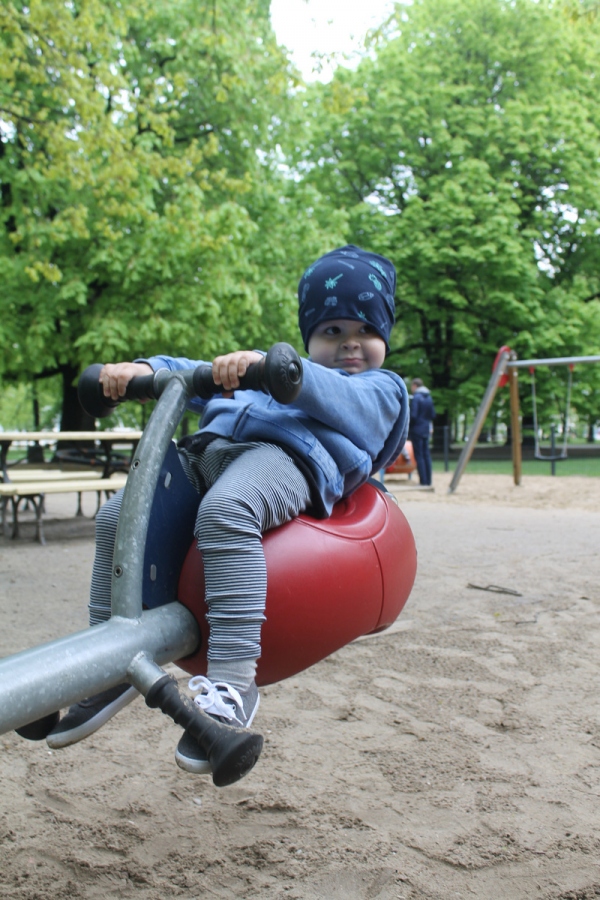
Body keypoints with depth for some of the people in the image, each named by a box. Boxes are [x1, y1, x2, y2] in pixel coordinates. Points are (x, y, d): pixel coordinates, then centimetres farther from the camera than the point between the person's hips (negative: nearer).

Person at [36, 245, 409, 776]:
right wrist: (144, 369, 10)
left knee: (225, 510, -38)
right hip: (209, 451, 7)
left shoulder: (381, 388, 18)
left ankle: (233, 683, -38)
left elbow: (340, 400, -6)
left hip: (286, 458, -7)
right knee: (118, 516, -6)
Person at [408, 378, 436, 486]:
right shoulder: (429, 397, 10)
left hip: (417, 430, -8)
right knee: (426, 455, 10)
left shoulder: (416, 398, -14)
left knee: (419, 456, -4)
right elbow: (433, 415, 12)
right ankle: (428, 480, 12)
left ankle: (423, 481, -6)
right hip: (426, 429, 8)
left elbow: (413, 415, -17)